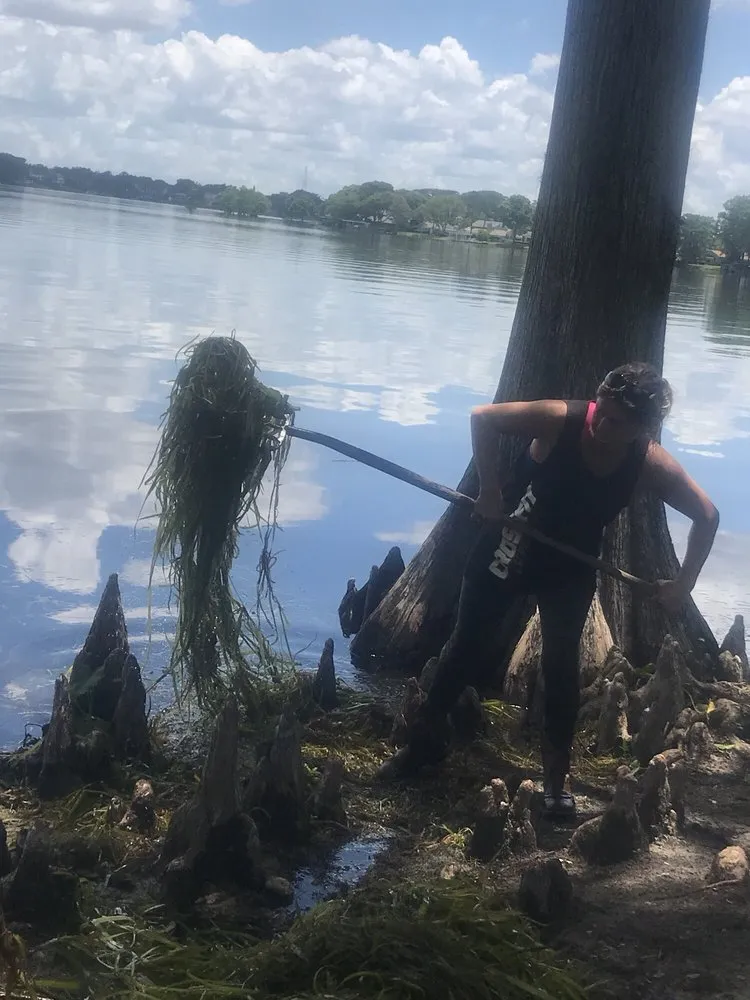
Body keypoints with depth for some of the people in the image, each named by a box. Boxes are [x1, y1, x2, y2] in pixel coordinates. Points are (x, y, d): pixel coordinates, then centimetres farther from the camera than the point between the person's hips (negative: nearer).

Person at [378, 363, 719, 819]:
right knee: (466, 643, 9)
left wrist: (684, 584, -13)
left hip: (572, 567, 1)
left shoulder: (652, 465, -22)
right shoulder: (560, 419, -28)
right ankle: (427, 738, 25)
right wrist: (491, 491, -22)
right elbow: (484, 418, -19)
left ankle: (557, 774, 15)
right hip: (511, 544, 0)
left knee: (562, 666, 0)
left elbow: (708, 516, -10)